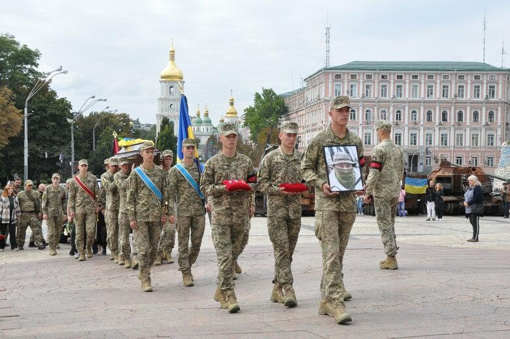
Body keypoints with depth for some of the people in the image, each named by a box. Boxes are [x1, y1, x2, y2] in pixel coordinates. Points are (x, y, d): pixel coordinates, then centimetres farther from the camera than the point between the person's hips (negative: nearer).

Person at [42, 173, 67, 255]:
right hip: (50, 213, -3)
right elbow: (44, 201, -1)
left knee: (58, 231, 5)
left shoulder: (62, 190, 8)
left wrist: (65, 213, 9)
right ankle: (52, 249, -3)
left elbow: (64, 203, 13)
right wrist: (44, 212, -8)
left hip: (59, 213, 3)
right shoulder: (47, 189, 0)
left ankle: (55, 247, 16)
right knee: (51, 231, -8)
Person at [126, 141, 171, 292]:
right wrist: (131, 218, -6)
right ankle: (145, 280, -1)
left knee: (154, 248, 8)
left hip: (156, 216, 4)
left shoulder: (161, 172, 8)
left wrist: (164, 212, 3)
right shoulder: (136, 173, -1)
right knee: (143, 248, -7)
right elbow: (130, 196, -1)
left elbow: (164, 193, 12)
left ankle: (143, 273, 26)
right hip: (141, 216, -3)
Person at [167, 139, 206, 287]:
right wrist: (171, 212, -7)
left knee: (197, 241, 4)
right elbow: (171, 192, -1)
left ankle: (187, 265, 25)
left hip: (199, 211, 3)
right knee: (183, 243, 0)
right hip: (183, 211, -3)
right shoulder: (175, 170, 1)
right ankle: (186, 273, 5)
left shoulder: (201, 168, 10)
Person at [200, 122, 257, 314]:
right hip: (220, 214, -3)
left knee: (233, 255, 10)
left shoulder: (245, 161, 9)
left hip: (240, 215, 4)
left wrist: (245, 187, -8)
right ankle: (228, 295, -11)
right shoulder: (213, 163, 2)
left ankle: (221, 292, 23)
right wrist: (224, 188, -15)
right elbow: (204, 187, 0)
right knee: (225, 256, -11)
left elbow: (254, 183, 14)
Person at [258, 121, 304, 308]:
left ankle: (277, 288, 18)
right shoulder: (270, 158, 0)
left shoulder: (302, 158, 10)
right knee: (281, 249, -11)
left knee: (288, 250, 8)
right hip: (276, 209, -4)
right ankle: (288, 289, -15)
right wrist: (278, 190, -17)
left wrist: (302, 188, -4)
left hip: (295, 209, 5)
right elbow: (261, 183, -1)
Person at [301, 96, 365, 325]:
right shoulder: (319, 140, -2)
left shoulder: (356, 142, 11)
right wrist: (321, 184, -13)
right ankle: (335, 300, -15)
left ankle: (327, 300, 18)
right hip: (326, 202, -5)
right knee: (331, 252, -12)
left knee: (339, 253, 9)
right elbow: (306, 168, 2)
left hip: (348, 202, 5)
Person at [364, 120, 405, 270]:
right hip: (395, 192, 7)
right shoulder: (398, 149, 11)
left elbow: (374, 173, -17)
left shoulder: (379, 149, -12)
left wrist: (367, 192, -11)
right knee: (390, 224, 16)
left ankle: (391, 258, -5)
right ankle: (391, 255, 19)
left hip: (382, 192, -7)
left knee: (385, 224, -4)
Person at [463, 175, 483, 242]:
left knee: (475, 223, -6)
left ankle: (475, 238, -4)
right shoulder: (469, 188, 18)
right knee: (472, 222, 12)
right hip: (469, 209, 9)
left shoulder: (478, 188, -11)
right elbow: (466, 196, 23)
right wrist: (465, 202, 1)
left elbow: (477, 198, -20)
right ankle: (474, 237, 18)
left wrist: (468, 203, -20)